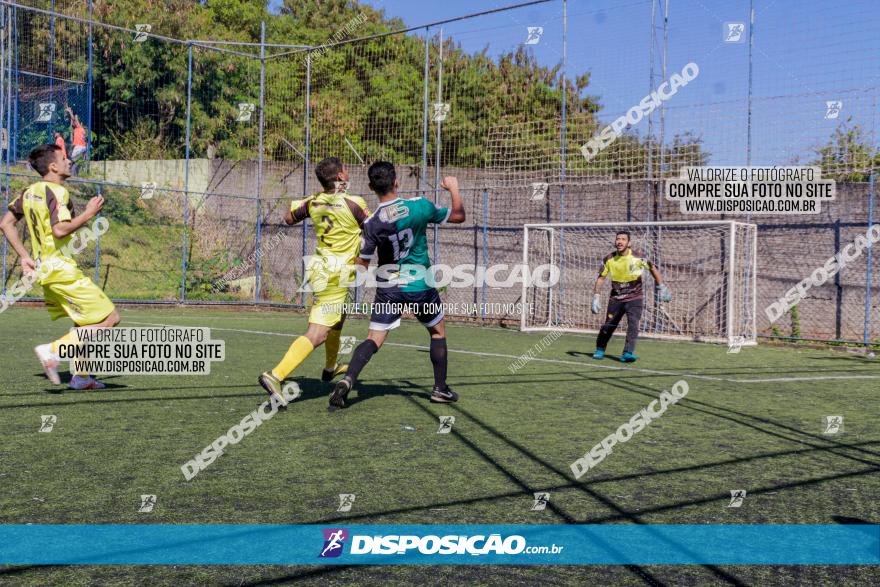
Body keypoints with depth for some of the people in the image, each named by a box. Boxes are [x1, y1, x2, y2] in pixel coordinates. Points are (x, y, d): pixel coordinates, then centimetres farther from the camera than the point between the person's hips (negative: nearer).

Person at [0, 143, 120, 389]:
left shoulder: (30, 192, 13)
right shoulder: (57, 192, -14)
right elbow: (60, 230, -27)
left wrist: (25, 257, 16)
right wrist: (88, 214, -14)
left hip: (44, 269, 10)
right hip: (61, 269, -10)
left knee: (87, 323, 21)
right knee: (110, 319, -8)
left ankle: (80, 376, 20)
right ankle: (53, 350, -12)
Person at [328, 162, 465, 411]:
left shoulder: (372, 223, -10)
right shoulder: (419, 206, -12)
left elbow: (363, 262, -5)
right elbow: (458, 215, 2)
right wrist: (454, 188, 17)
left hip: (388, 288, 0)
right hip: (420, 285, 0)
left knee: (374, 339, 2)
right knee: (438, 331, 20)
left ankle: (347, 380, -20)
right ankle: (440, 389, 24)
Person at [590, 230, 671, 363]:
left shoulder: (638, 258, -13)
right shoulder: (609, 260, -8)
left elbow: (653, 269, 3)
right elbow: (601, 278, 2)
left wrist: (662, 288, 5)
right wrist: (595, 297, -4)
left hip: (635, 298, -2)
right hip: (615, 298, 2)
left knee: (633, 324, -19)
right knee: (608, 326, 7)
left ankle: (628, 353, -21)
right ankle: (600, 350, 29)